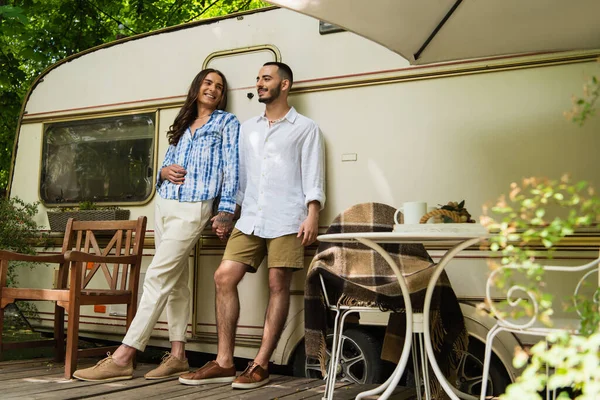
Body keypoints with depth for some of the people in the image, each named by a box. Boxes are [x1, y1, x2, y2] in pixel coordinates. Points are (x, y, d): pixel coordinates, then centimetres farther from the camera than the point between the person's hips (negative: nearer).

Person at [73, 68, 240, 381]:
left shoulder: (226, 122, 6)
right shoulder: (181, 125, 23)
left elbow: (231, 168, -3)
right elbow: (166, 163, 21)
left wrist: (226, 210, -12)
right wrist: (164, 171, -3)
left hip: (193, 208, -7)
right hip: (164, 205, 7)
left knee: (158, 276, -13)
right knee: (175, 280, 5)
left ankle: (122, 358, -14)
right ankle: (177, 356, 9)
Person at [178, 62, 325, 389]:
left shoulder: (305, 128, 7)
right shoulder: (247, 128, 22)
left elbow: (312, 175, -2)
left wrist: (312, 215, -14)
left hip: (286, 220, -5)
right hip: (249, 219, 5)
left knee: (278, 286, -5)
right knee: (224, 277, -4)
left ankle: (261, 365, 3)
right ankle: (224, 362, 2)